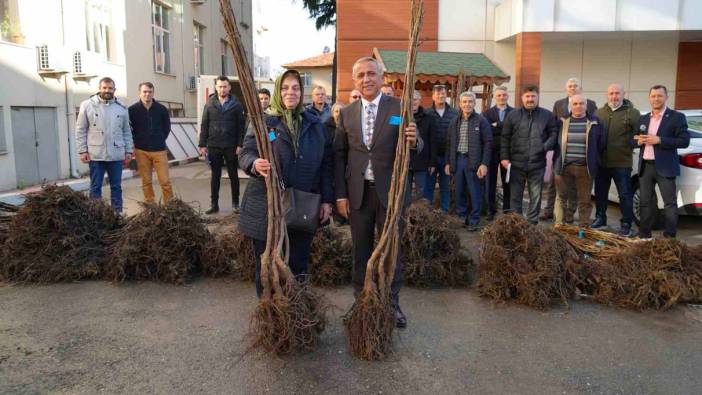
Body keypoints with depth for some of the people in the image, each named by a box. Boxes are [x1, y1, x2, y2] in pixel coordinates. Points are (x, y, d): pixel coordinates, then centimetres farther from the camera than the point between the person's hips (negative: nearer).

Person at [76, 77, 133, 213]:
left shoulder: (121, 107, 7)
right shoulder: (87, 105, 0)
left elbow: (126, 132, 11)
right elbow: (80, 130, 0)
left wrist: (129, 151, 6)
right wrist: (83, 151, -5)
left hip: (116, 155, 2)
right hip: (96, 155, -2)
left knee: (116, 186, 10)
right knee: (95, 187, 6)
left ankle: (117, 214, 19)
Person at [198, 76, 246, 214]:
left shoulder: (236, 104, 0)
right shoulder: (210, 104, 4)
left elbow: (241, 126, -3)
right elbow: (204, 125, 4)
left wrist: (240, 145, -10)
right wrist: (202, 144, -2)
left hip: (231, 146, -1)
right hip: (213, 146, 2)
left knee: (233, 175, 8)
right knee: (215, 176, 8)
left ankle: (235, 203, 19)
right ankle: (214, 204, 15)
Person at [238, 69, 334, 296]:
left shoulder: (314, 124, 9)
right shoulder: (264, 122, 2)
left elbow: (326, 163, 8)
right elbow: (245, 153, -2)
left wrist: (327, 200, 2)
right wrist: (255, 163, -26)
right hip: (267, 208, -2)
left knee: (298, 267, 8)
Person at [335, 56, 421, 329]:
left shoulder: (399, 108, -3)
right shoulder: (346, 113, 5)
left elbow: (416, 148, -5)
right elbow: (339, 156, 6)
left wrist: (414, 140, -30)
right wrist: (340, 194, 1)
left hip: (390, 191, -2)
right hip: (358, 193, 2)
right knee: (361, 251, 13)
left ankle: (392, 303, 24)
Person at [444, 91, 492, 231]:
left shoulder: (482, 121, -3)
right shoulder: (455, 122, 11)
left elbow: (488, 143, -6)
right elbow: (449, 143, 14)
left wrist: (484, 164, -14)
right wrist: (448, 162, 8)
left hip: (473, 161, -4)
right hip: (457, 160, 4)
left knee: (475, 193, 1)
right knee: (459, 192, 10)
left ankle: (474, 221, 10)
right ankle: (461, 218, 22)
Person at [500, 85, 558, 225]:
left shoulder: (547, 115, 5)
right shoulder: (512, 115, 4)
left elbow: (554, 134, 5)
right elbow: (505, 138, 4)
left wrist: (546, 146, -14)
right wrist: (504, 157, -4)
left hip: (538, 164, 0)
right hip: (516, 163, 0)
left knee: (536, 197, 7)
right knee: (515, 196, 7)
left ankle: (532, 223, 18)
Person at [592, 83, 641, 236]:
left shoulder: (632, 113, -4)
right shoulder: (599, 112, 9)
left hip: (622, 163, -4)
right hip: (601, 162, 5)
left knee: (625, 195, 2)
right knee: (600, 192, 16)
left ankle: (626, 224, 11)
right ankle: (600, 218, 31)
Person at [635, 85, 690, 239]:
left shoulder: (677, 117, -2)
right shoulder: (643, 119, 14)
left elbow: (684, 141, -9)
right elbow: (635, 140, 18)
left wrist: (659, 140, -18)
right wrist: (638, 141, -5)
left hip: (664, 167, -5)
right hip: (645, 167, 5)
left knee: (670, 203, -2)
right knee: (646, 202, 10)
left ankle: (670, 237, 4)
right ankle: (644, 235, 18)